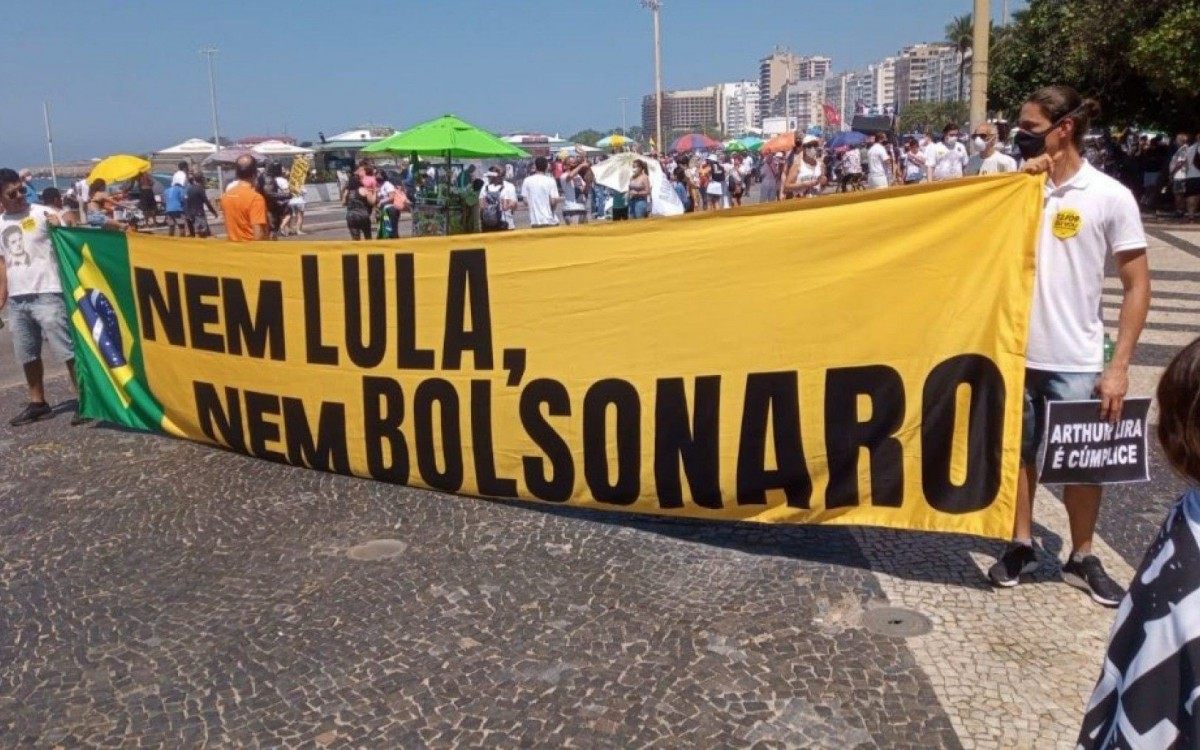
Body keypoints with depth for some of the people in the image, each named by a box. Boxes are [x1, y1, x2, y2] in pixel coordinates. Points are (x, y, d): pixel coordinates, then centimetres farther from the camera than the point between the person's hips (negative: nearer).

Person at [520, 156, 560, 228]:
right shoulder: (550, 181, -4)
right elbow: (553, 202, -9)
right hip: (550, 221, -2)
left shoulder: (527, 181, 1)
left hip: (535, 221, 2)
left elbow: (526, 202, 2)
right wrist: (559, 200, 12)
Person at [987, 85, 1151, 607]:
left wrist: (1119, 366, -11)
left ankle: (1082, 558, 28)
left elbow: (1137, 285, -6)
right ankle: (1022, 546, 31)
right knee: (1019, 453, 15)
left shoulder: (1110, 196, -7)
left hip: (1075, 362, -3)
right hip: (1015, 351, 3)